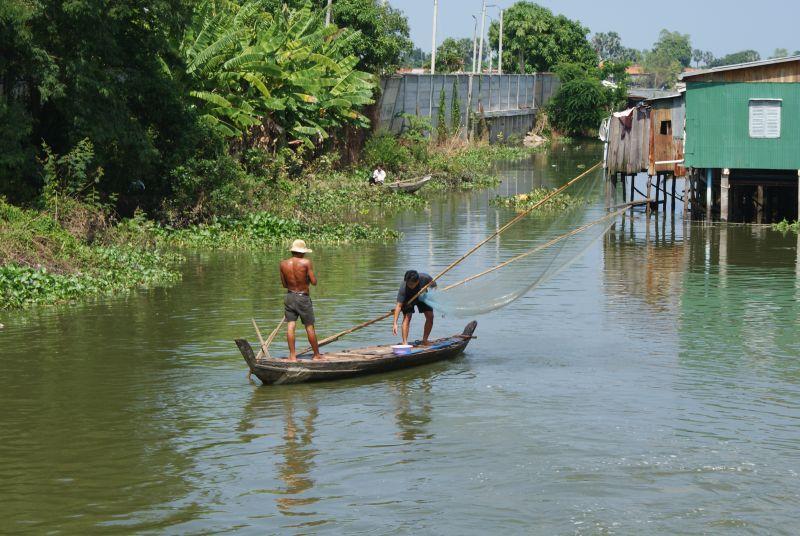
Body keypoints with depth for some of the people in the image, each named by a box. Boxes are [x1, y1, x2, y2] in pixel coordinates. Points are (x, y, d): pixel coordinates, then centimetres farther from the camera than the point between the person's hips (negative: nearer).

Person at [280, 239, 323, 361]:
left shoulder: (283, 264, -2)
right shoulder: (306, 262, -13)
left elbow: (284, 284, 6)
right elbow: (314, 282, -12)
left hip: (290, 296, 3)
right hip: (303, 298, -3)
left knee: (290, 325, 3)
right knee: (310, 327, 7)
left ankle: (292, 355, -2)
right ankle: (317, 354, 18)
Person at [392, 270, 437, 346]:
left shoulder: (425, 278, -35)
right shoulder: (403, 288, -40)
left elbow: (434, 286, -11)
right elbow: (398, 305, -40)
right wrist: (395, 324, -46)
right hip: (408, 299, -3)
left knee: (430, 316, -7)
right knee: (407, 317, -21)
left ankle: (425, 340, 6)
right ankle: (405, 342, -21)